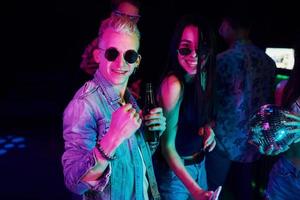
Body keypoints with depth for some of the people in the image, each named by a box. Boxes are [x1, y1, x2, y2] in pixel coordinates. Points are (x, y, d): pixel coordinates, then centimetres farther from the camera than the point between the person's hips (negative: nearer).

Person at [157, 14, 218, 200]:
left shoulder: (203, 76, -4)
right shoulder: (174, 84, -25)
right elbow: (167, 145, -24)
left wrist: (209, 128, -10)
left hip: (200, 164, 7)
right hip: (176, 170, -7)